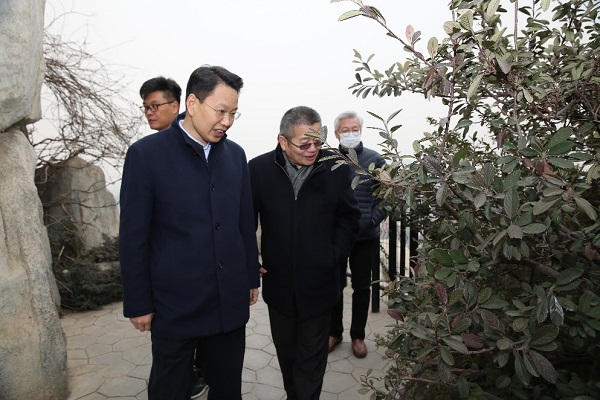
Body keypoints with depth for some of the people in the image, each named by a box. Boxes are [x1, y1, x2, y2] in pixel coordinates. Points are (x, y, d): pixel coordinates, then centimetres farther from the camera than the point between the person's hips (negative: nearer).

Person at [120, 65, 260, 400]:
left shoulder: (235, 154, 4)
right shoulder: (147, 153, -9)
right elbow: (134, 236, -7)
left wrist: (252, 277, 12)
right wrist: (138, 304, -5)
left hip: (231, 300, 4)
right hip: (174, 303, -3)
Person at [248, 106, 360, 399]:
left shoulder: (336, 168, -10)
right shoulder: (259, 168, -9)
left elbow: (349, 217, 2)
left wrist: (335, 255, -6)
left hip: (319, 283, -1)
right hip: (278, 281, 2)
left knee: (312, 356, 12)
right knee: (285, 352, 21)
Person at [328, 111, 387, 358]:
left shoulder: (375, 160, -2)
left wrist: (372, 220, -13)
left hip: (365, 237, 0)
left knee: (362, 287, 12)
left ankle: (358, 335, 30)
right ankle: (334, 332, 32)